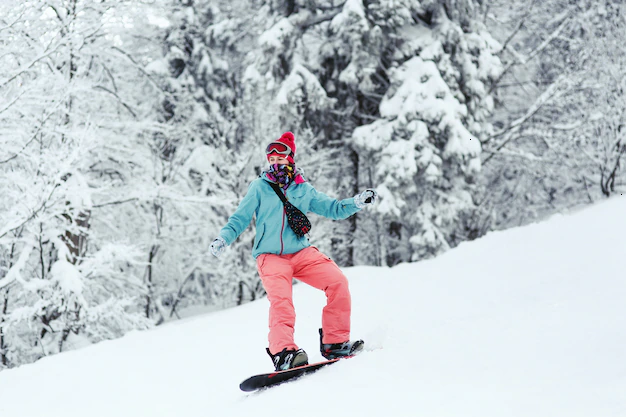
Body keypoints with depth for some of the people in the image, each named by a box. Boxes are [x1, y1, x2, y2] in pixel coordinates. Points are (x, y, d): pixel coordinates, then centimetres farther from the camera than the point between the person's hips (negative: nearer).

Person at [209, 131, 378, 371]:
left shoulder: (304, 190, 13)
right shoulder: (260, 187, 6)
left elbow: (332, 209, 16)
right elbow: (240, 218, 6)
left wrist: (357, 203, 0)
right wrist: (223, 238, -11)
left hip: (301, 252, 3)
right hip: (270, 256, -3)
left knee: (337, 282, -16)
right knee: (281, 300, -28)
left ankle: (334, 343, -9)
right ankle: (283, 352, -36)